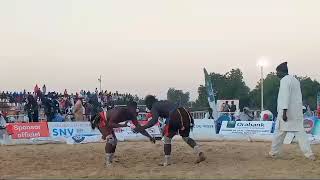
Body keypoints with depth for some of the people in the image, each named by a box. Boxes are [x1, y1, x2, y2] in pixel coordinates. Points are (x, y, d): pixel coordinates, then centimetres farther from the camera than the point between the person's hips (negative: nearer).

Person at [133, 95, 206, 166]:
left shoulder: (154, 107, 10)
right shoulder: (165, 102, 32)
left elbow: (154, 120, -7)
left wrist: (142, 128, -9)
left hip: (175, 116, -7)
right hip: (185, 113, 7)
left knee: (167, 137, 11)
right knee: (185, 136, 23)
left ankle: (167, 161, 10)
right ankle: (200, 153, 9)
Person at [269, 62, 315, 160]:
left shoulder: (284, 80, -10)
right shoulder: (295, 79, 18)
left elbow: (285, 96, -19)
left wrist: (284, 111, -23)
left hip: (287, 111, -7)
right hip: (297, 113, 7)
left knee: (280, 132, 5)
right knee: (300, 132, 2)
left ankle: (274, 152, 16)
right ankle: (309, 154, -7)